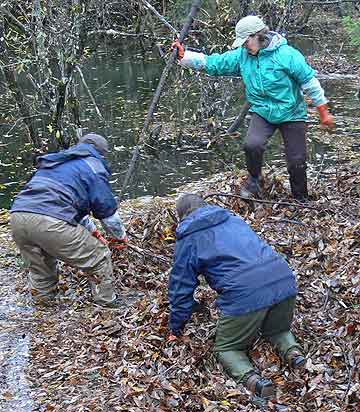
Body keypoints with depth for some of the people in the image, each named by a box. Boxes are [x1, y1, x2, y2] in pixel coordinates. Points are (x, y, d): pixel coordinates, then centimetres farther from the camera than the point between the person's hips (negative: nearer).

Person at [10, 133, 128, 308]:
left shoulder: (58, 161, 35)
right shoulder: (94, 166, 11)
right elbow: (107, 210, 11)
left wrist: (92, 231, 52)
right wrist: (120, 237, 29)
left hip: (17, 215, 8)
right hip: (51, 222, -7)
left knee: (39, 266, 34)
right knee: (99, 257, 11)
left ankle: (42, 300, 44)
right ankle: (106, 302, 21)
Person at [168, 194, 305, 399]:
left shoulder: (188, 239, 12)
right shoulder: (233, 218, 27)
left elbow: (181, 288, 15)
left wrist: (176, 329, 28)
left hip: (245, 295, -5)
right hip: (284, 280, 6)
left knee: (226, 348, 16)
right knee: (279, 330, 33)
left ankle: (251, 378, -12)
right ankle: (293, 351, 4)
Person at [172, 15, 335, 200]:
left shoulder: (287, 54, -18)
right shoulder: (241, 55, -3)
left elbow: (309, 81, -12)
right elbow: (212, 63, 0)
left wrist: (323, 112, -8)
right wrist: (183, 55, -11)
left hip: (291, 114, -3)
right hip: (262, 112, 3)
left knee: (297, 163, 1)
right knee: (252, 145, -25)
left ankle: (301, 201, 25)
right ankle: (254, 180, 5)